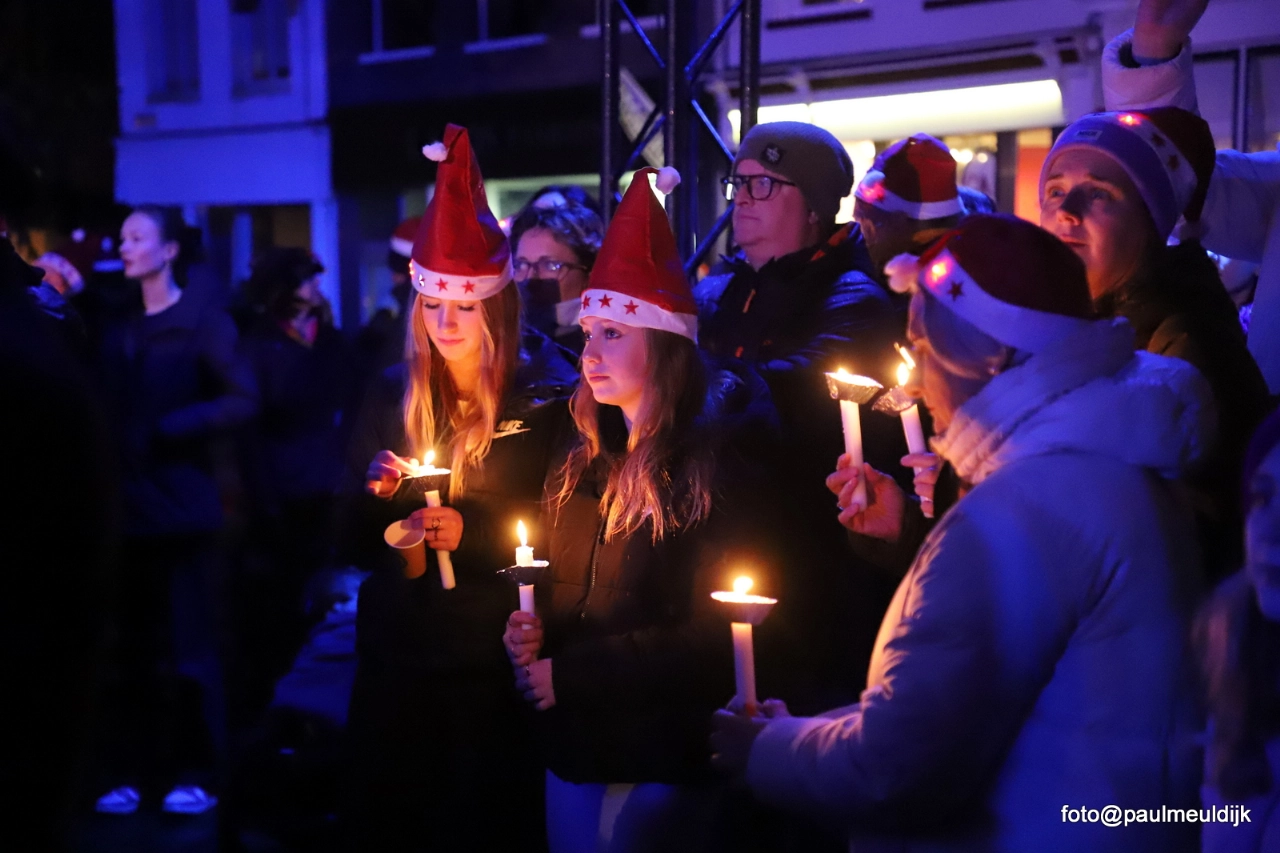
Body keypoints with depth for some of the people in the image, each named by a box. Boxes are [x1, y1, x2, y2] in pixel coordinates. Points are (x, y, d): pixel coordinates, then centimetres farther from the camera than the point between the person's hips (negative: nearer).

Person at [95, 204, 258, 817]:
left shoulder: (204, 322, 0)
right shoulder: (118, 331, 16)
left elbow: (243, 401, -9)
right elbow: (107, 409, 12)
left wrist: (168, 430, -15)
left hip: (181, 504, -5)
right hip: (127, 505, 5)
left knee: (187, 649, -1)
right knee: (127, 650, 4)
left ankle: (194, 775, 7)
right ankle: (131, 773, 11)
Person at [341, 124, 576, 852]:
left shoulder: (546, 399, -7)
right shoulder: (393, 395, 4)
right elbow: (353, 543, 8)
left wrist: (472, 534, -19)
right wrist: (377, 497, -13)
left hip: (496, 662, -3)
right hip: (397, 655, 4)